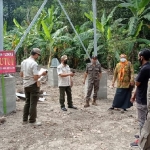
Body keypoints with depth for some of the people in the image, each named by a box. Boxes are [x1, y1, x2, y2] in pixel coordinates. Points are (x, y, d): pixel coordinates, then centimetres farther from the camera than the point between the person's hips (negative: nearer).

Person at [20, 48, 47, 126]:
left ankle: (25, 119, 24)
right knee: (33, 104, 3)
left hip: (26, 85, 8)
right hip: (33, 85, -8)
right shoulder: (34, 64, -19)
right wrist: (42, 74, -6)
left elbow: (21, 74, 12)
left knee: (27, 102, 18)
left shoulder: (23, 62, 5)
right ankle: (32, 121, 10)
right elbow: (36, 77, -22)